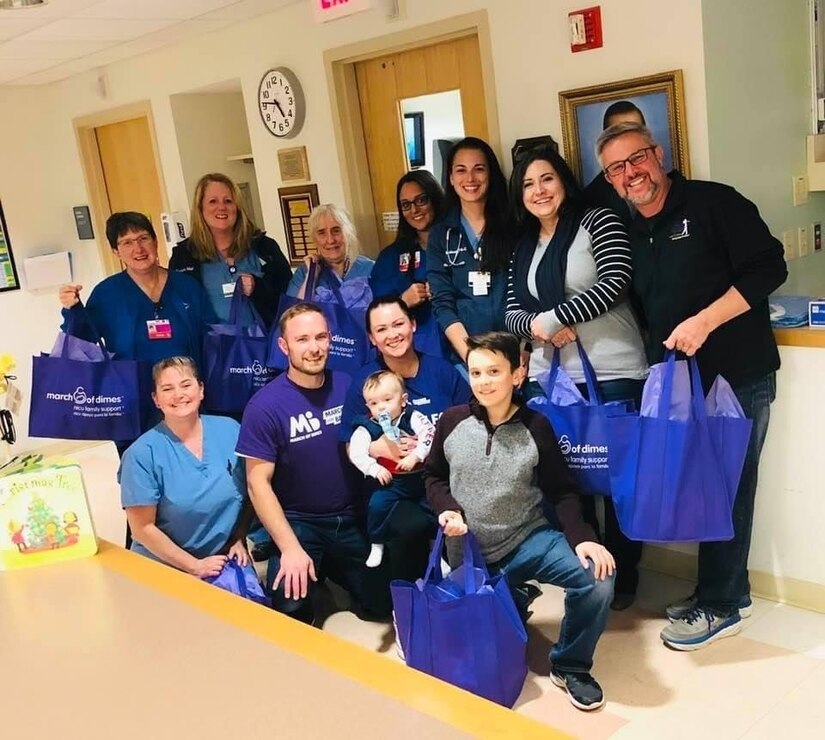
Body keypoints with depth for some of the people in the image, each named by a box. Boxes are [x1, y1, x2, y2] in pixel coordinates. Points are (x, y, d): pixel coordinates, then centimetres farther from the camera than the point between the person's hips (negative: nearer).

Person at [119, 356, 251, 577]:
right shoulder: (143, 453, -9)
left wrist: (239, 539, 2)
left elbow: (248, 493, 13)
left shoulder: (230, 430, 2)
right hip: (164, 566, -2)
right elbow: (142, 528, -8)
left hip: (225, 559, 3)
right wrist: (195, 566, -10)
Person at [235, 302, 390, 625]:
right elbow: (258, 483, -15)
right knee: (291, 608, -22)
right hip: (298, 521, -3)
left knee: (381, 605, 8)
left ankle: (329, 566, 33)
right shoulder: (265, 406, -16)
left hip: (351, 518, 4)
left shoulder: (349, 387, -6)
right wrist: (290, 548, -21)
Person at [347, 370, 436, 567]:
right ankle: (376, 545, -1)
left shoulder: (413, 418, -3)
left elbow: (429, 434, -15)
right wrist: (375, 469, -17)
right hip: (391, 481, 0)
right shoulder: (367, 428, -1)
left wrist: (415, 456, -24)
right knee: (377, 504, -21)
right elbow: (356, 453, -8)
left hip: (419, 476, 0)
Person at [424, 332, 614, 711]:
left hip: (528, 539, -1)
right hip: (470, 549, 1)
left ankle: (570, 666, 1)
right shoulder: (452, 421, -5)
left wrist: (582, 537, -18)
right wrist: (447, 509, -11)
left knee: (597, 577, -25)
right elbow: (433, 476, 9)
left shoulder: (535, 426, -7)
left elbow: (562, 492, -2)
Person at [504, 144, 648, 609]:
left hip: (612, 375, -5)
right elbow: (513, 313, 12)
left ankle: (623, 577, 18)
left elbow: (616, 282, -14)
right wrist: (537, 326, -11)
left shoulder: (598, 222, -1)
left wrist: (553, 316, -14)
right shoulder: (523, 246, 16)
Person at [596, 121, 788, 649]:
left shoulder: (713, 203, -9)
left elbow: (768, 268, -15)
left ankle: (721, 605, 14)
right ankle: (724, 592, 28)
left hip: (738, 375, -7)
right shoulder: (632, 234, 12)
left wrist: (704, 321, -21)